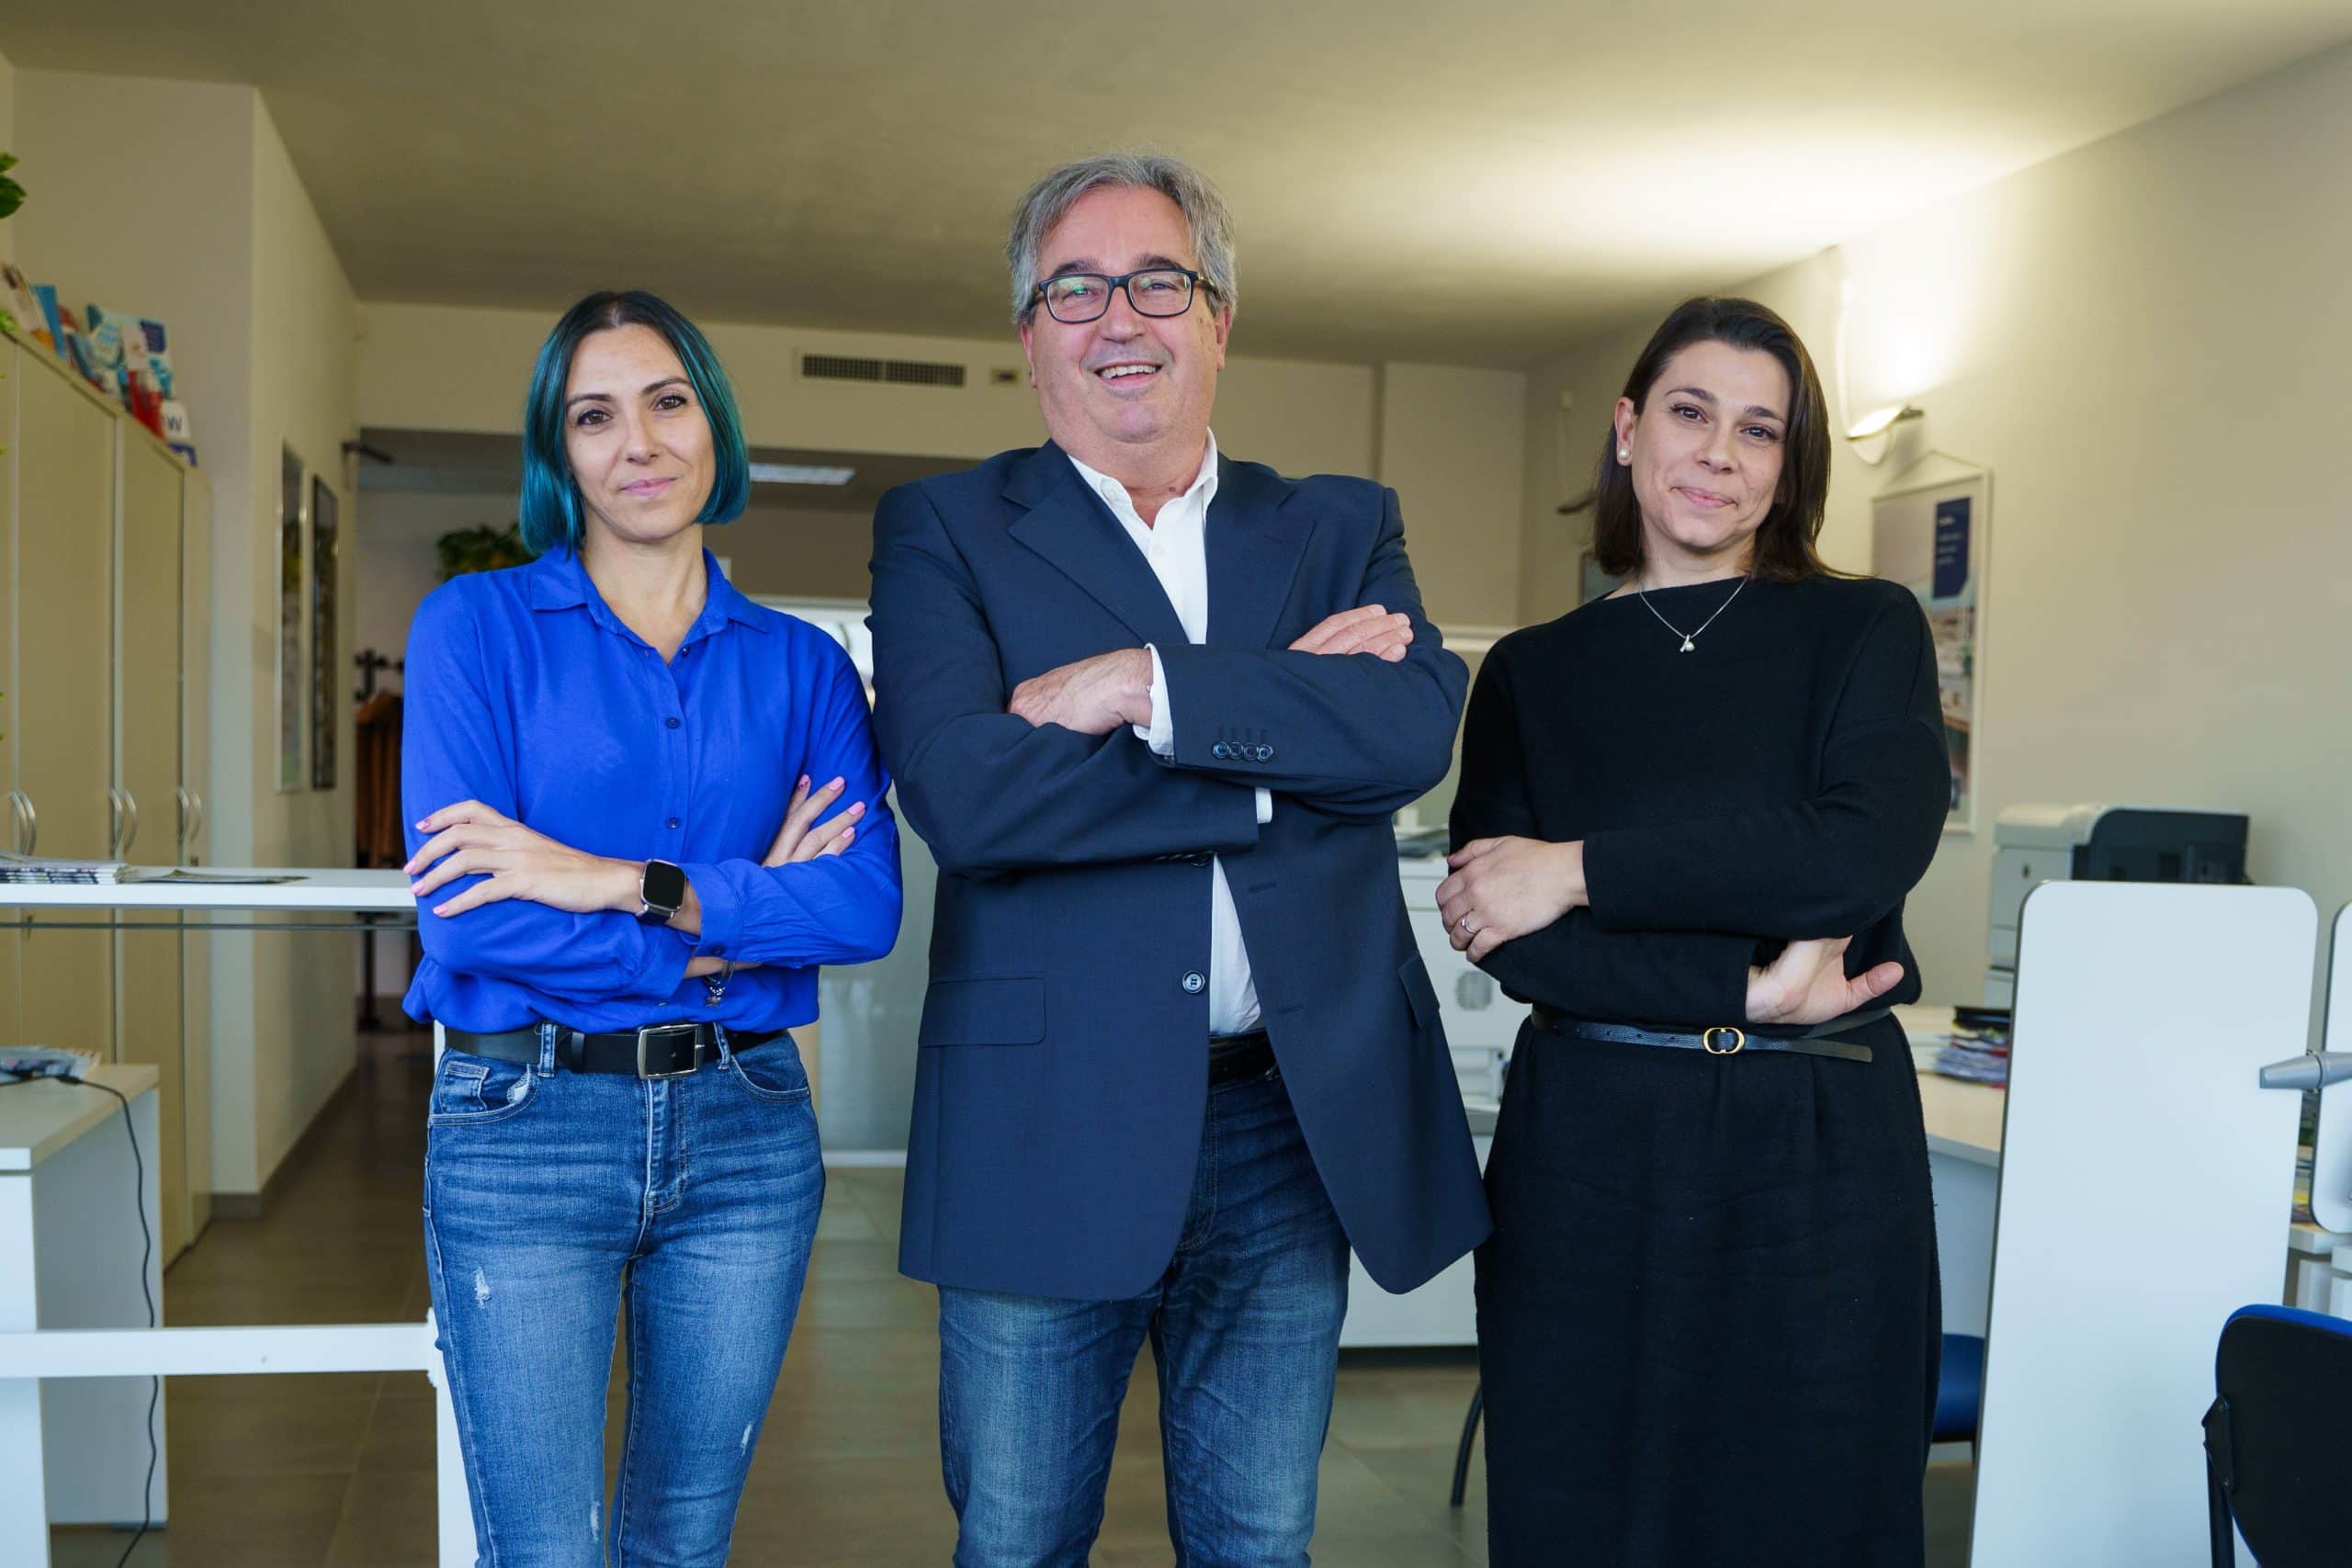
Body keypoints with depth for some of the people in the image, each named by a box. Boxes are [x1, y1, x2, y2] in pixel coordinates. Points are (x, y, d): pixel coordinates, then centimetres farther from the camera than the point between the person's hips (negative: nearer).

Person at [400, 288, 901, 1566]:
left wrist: (622, 883, -18)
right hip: (525, 1124, -2)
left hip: (746, 1126, 3)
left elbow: (869, 902, -9)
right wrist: (739, 920, -9)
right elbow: (462, 914, -12)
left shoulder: (802, 666, 7)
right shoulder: (476, 625, -1)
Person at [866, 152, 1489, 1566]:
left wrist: (1148, 688, -17)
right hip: (1047, 1130, -2)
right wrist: (1290, 720, -13)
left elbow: (1420, 723, -10)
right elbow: (959, 789, -17)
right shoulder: (945, 530, 1)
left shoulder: (1342, 526, 10)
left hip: (1293, 1126, 3)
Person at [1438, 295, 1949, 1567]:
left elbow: (1866, 853, -13)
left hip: (1821, 1144, 0)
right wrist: (1749, 991, -13)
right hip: (1589, 1150, 1)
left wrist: (1585, 872, -13)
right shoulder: (1533, 672, 7)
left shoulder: (1866, 631, 6)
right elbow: (1501, 941, -5)